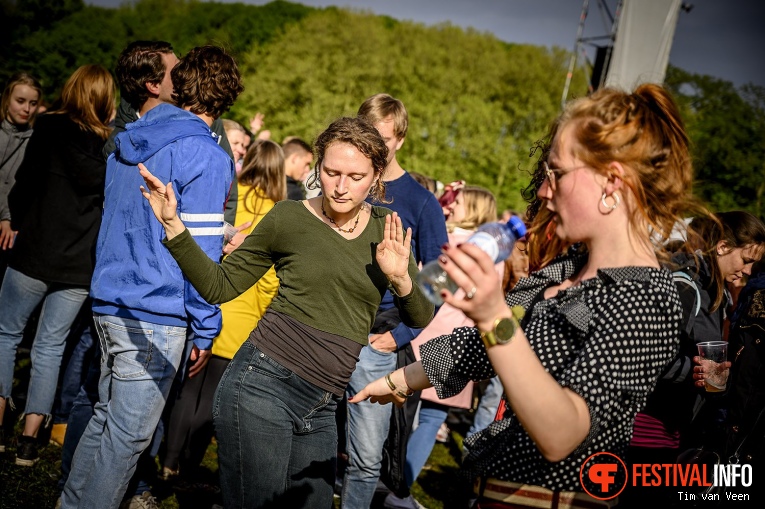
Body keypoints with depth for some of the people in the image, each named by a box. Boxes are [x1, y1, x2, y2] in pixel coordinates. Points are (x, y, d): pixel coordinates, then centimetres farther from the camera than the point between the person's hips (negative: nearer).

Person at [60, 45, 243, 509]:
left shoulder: (130, 142, 13)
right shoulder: (205, 155, -12)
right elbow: (200, 248, -14)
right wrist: (206, 327, -9)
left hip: (109, 303, 8)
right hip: (156, 315, -8)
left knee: (107, 417, 19)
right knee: (129, 434, 0)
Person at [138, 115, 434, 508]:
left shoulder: (387, 231, 6)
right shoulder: (288, 217, -2)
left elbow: (422, 321, 8)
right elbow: (219, 286, 3)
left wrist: (401, 279, -12)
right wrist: (173, 224, -8)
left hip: (321, 407, 4)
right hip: (263, 384, -4)